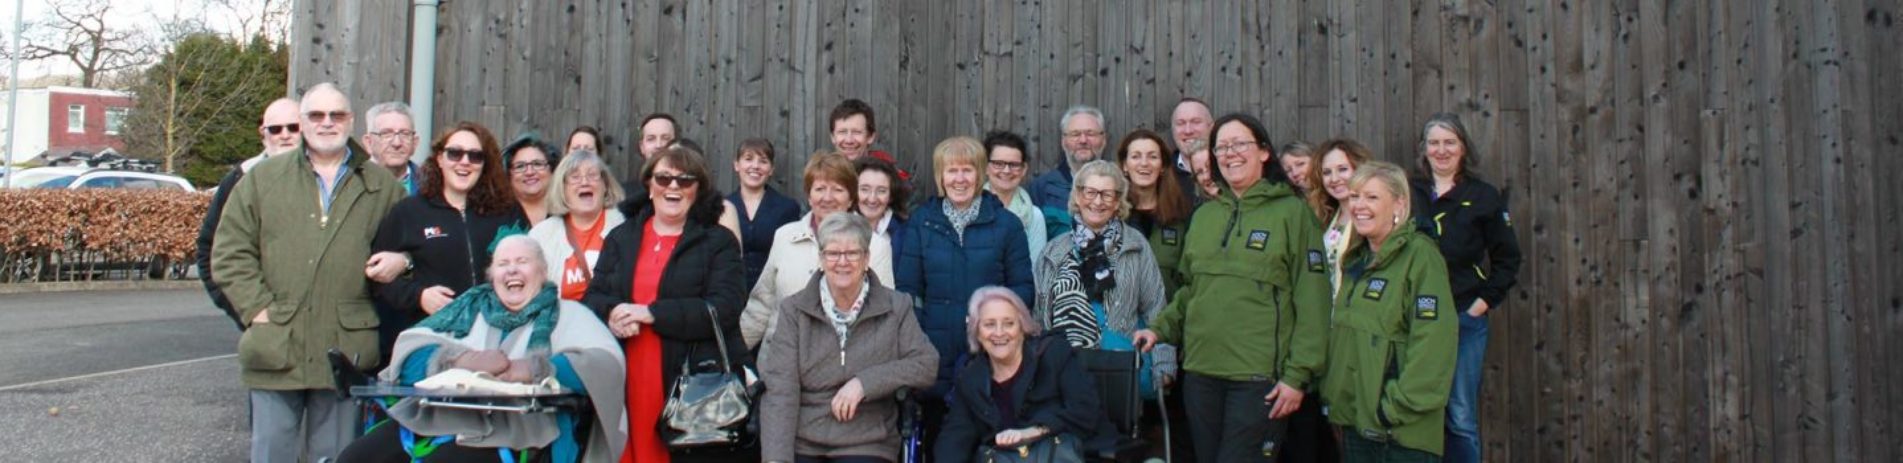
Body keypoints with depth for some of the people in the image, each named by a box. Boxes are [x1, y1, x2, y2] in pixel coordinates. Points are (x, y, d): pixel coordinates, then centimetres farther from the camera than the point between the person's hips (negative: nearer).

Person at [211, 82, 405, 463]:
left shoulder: (382, 186, 10)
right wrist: (258, 307, -5)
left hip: (345, 351, 0)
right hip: (276, 349, 1)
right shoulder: (263, 178, 10)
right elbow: (230, 253, 6)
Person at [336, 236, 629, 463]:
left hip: (515, 432, -4)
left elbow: (606, 362, -7)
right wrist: (463, 360, -11)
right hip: (435, 418, 4)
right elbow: (409, 349, 9)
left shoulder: (566, 314, 13)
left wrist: (533, 368, -20)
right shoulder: (471, 304, 24)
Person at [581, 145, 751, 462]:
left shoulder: (719, 241, 4)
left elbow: (724, 309, -9)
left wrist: (650, 313, -15)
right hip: (627, 387, 3)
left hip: (698, 385, -3)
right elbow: (592, 298, 12)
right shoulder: (621, 238, 17)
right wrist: (612, 313, -12)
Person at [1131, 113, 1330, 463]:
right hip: (1200, 370, 5)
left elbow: (1311, 301, -6)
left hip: (1258, 375, -5)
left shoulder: (1291, 212, -2)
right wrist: (1161, 329, 6)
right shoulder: (1204, 216, 14)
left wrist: (1298, 375, -11)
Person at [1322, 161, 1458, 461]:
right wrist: (1333, 396, 12)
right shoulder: (1355, 260, 13)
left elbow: (1433, 339, -18)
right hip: (1353, 419, 7)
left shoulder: (1420, 255, -11)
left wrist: (1400, 405, -19)